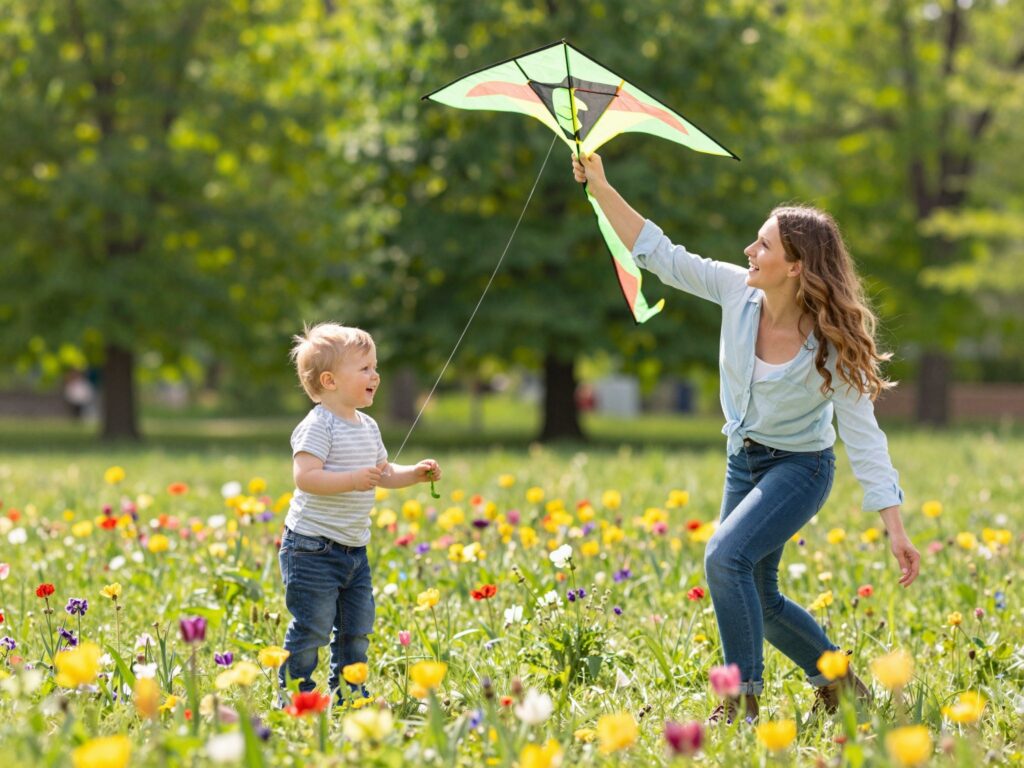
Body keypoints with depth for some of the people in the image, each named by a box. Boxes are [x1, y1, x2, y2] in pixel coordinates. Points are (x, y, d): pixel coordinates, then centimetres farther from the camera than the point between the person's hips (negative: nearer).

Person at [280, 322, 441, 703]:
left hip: (354, 548, 9)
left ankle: (347, 692, 27)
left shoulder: (367, 427, 12)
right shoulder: (317, 426, -16)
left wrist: (415, 473, 6)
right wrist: (354, 479, -34)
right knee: (311, 628, -6)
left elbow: (384, 472, 23)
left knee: (357, 626, 14)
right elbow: (305, 476, -26)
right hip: (313, 546, -9)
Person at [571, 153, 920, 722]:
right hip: (744, 460, 7)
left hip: (800, 467, -6)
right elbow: (660, 255, -9)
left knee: (726, 556, -27)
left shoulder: (830, 344, -26)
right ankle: (840, 683, 35)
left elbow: (862, 433, -23)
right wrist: (601, 188, -18)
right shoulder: (738, 291, -15)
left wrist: (896, 529, -25)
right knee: (757, 595, 14)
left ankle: (744, 700, -16)